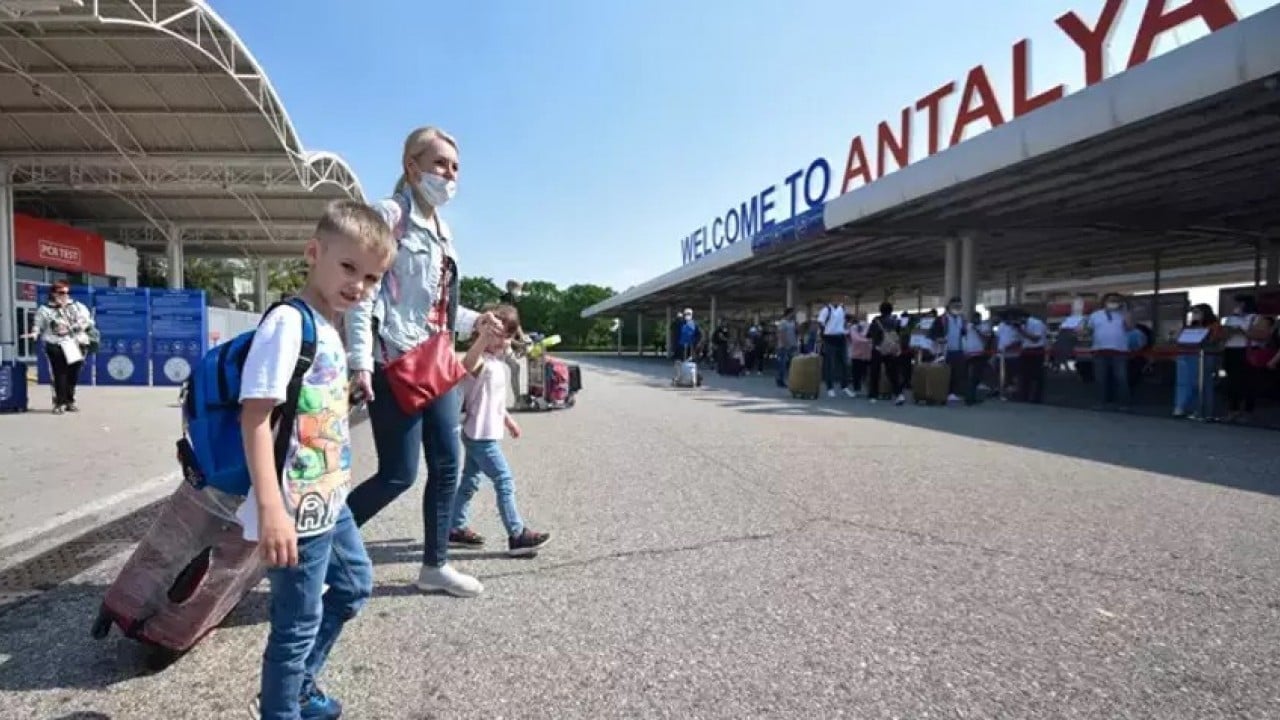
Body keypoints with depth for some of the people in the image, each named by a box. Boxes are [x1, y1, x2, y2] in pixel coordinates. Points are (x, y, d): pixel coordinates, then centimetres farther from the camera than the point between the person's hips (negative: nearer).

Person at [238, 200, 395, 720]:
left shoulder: (330, 328, 10)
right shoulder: (288, 323, -19)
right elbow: (254, 414, -26)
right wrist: (270, 509, -32)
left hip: (329, 502, 10)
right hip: (297, 512, -10)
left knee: (355, 585, 27)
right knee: (297, 625, 6)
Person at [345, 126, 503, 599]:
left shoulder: (442, 231, 17)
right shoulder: (388, 216, -7)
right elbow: (364, 294, -16)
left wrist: (475, 321, 13)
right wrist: (361, 361, -23)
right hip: (395, 364, -8)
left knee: (447, 465, 9)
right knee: (399, 473, -4)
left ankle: (435, 566, 23)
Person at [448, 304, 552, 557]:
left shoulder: (496, 363, 12)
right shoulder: (482, 362, -20)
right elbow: (469, 363, -47)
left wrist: (507, 420, 30)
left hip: (482, 434, 10)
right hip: (481, 435, -10)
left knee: (470, 482, 17)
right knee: (505, 482, -6)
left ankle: (455, 529, 29)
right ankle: (517, 536, 1)